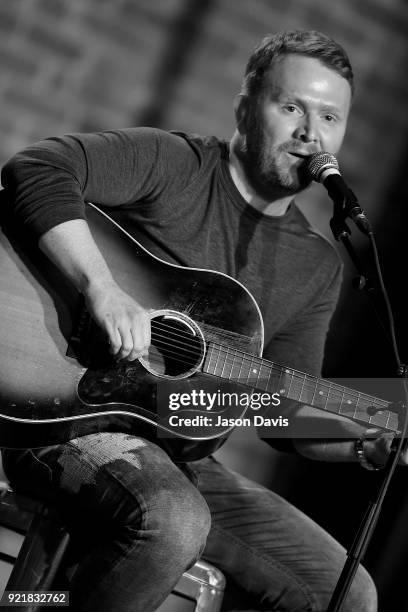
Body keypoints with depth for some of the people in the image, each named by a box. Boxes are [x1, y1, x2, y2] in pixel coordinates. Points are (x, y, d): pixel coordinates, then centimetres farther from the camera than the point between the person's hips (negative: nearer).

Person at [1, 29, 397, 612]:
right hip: (63, 411, -6)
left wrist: (373, 443, -7)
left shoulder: (317, 266, 10)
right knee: (172, 519, -39)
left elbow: (285, 409, 10)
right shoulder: (171, 163, -7)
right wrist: (103, 287, -33)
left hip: (184, 453, 7)